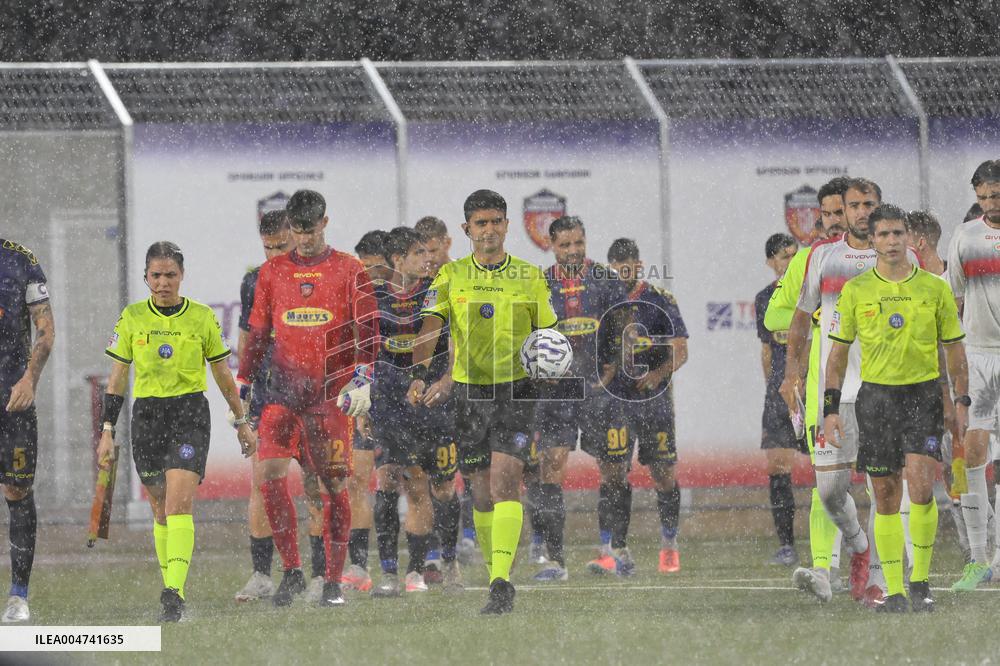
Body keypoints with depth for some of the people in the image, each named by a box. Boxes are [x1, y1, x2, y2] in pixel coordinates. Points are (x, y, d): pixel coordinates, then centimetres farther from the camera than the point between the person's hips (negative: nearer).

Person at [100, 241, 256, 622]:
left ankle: (175, 594, -27)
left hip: (191, 414, -3)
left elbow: (222, 374, 10)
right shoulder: (132, 318, 2)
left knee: (179, 503, -18)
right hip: (147, 415, 3)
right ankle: (173, 587, 22)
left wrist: (242, 423, 15)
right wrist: (107, 432, 2)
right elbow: (117, 377, 6)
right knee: (161, 508, 9)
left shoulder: (202, 318, 0)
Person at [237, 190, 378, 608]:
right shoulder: (272, 272, 12)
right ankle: (292, 572, -2)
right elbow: (257, 333, 17)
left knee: (335, 484, -3)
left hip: (333, 393, -2)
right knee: (271, 475, -13)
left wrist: (362, 378, -15)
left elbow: (368, 329, -1)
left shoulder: (349, 271, 4)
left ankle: (333, 582, 4)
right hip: (284, 391, 2)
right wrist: (242, 386, 11)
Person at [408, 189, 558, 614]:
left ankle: (502, 581, -24)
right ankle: (495, 571, 23)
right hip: (469, 391, 2)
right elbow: (430, 327, -7)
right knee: (481, 492, 7)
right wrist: (420, 374, -23)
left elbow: (549, 335, 12)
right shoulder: (451, 276, 5)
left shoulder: (529, 278, 5)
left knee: (504, 481, -17)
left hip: (516, 391, -2)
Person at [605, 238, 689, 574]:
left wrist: (656, 374, -21)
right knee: (612, 474, -4)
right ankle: (617, 548, 0)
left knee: (663, 473, 1)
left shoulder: (660, 301, -1)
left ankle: (669, 547, 15)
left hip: (653, 399, -2)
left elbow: (680, 351, -4)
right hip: (613, 400, 2)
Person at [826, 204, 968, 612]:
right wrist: (830, 409, 1)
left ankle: (921, 581, -1)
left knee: (921, 486, -16)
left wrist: (961, 402, 4)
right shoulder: (855, 291, 3)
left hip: (923, 395, -1)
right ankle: (894, 590, 8)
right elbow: (838, 352, 8)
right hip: (876, 395, 1)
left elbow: (954, 349, 10)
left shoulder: (934, 288, 3)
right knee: (886, 496, 1)